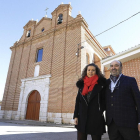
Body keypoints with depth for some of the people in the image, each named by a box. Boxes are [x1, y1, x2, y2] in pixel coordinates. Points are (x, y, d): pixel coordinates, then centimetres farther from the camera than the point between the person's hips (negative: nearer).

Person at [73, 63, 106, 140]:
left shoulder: (101, 83, -1)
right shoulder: (81, 84, 7)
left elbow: (104, 99, 1)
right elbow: (78, 101, 7)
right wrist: (75, 115, 3)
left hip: (96, 117, -2)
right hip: (82, 117, 3)